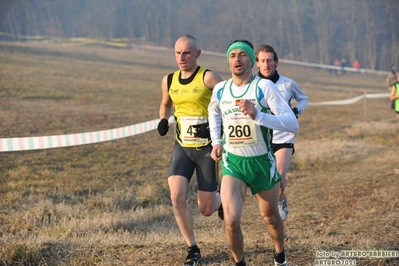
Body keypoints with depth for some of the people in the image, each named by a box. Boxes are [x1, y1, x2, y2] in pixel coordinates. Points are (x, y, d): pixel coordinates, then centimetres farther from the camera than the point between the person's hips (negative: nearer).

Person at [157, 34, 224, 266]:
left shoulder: (208, 78, -12)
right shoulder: (169, 80, 4)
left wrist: (215, 125, -24)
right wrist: (163, 120, 3)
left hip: (206, 148, -4)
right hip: (182, 147, 4)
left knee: (206, 209, 2)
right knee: (177, 197, -17)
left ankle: (220, 201, 42)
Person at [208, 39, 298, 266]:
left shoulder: (264, 86, -16)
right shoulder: (220, 90, -3)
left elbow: (293, 123, -24)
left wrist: (257, 115, -36)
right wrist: (216, 141, 10)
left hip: (262, 162, -1)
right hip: (232, 162, 2)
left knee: (271, 218, 16)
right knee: (231, 220, -16)